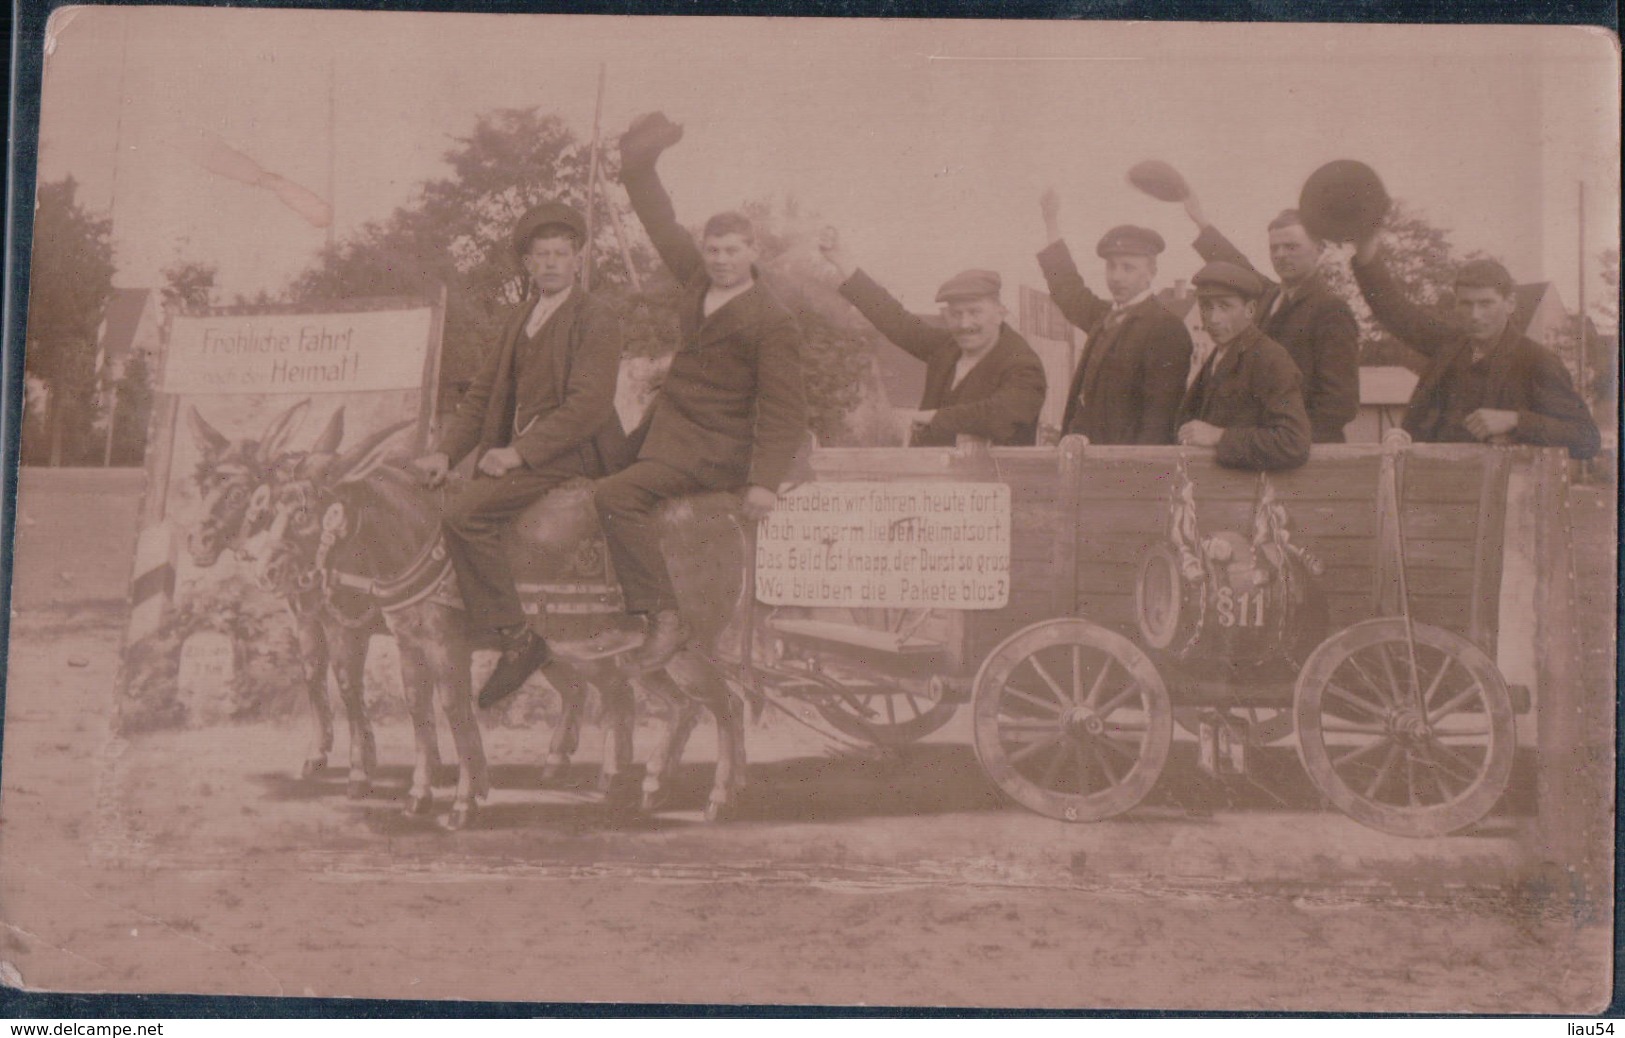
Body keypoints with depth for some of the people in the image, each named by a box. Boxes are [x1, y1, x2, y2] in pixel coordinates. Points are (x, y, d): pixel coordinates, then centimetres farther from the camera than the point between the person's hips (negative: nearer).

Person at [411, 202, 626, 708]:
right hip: (519, 447, 8)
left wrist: (518, 453, -21)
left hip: (569, 452, -8)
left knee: (464, 510, -25)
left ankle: (517, 636, -17)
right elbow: (483, 392, 20)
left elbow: (588, 405, -16)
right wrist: (446, 451, 4)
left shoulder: (597, 320, -6)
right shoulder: (521, 317, 19)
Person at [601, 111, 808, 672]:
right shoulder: (699, 280, 5)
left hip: (714, 447, -9)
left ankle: (665, 619, -24)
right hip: (667, 419, 10)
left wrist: (765, 481, -30)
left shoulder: (772, 322, -16)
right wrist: (638, 164, 7)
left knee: (618, 496, -27)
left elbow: (783, 410, -20)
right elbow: (662, 225, 17)